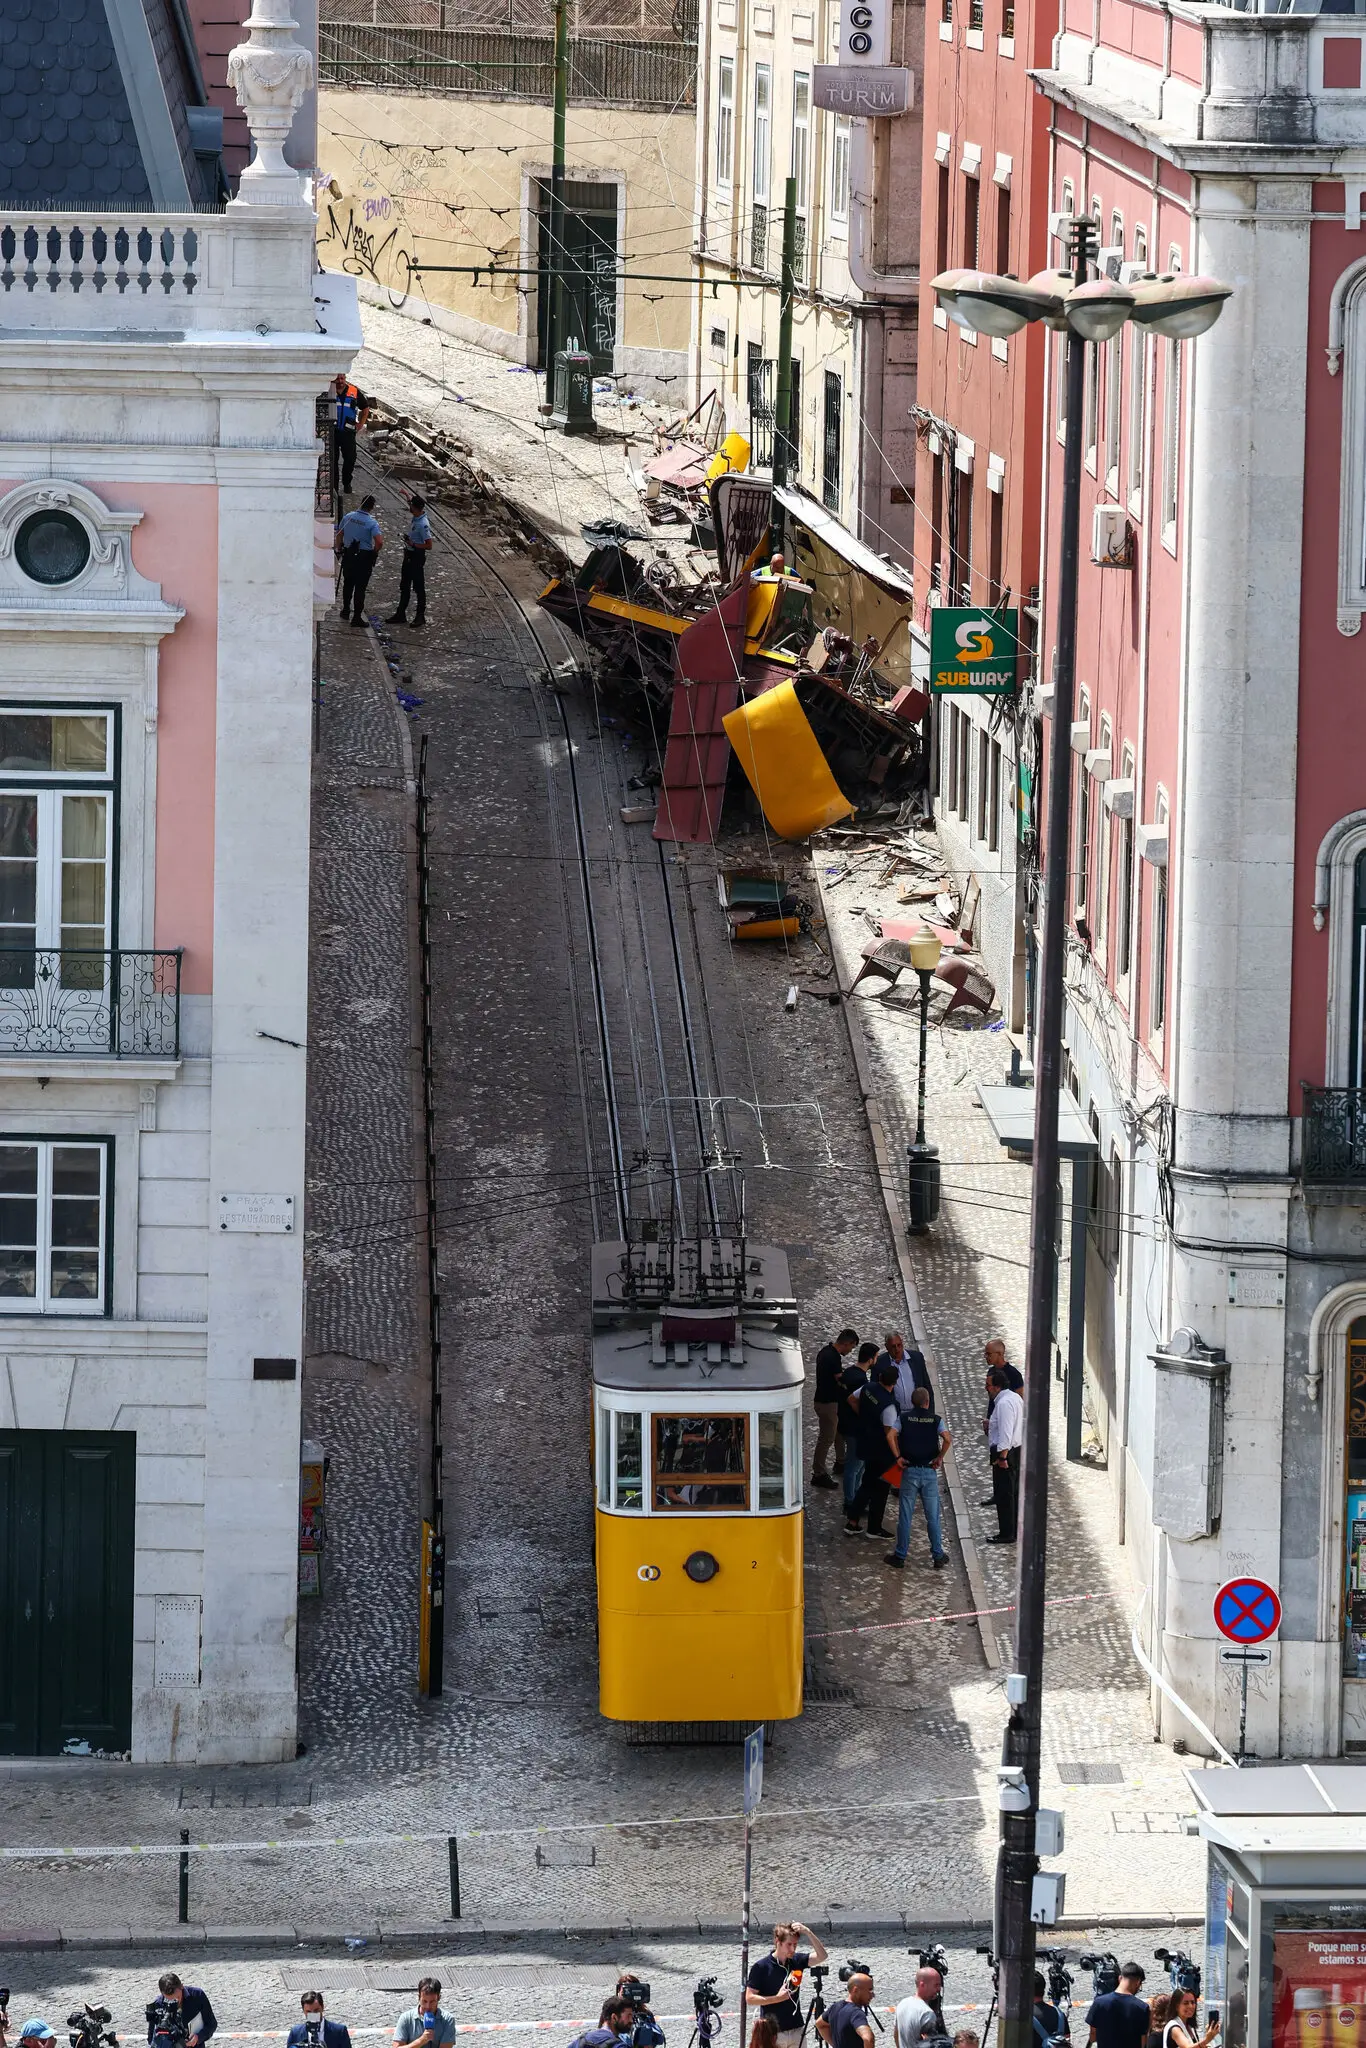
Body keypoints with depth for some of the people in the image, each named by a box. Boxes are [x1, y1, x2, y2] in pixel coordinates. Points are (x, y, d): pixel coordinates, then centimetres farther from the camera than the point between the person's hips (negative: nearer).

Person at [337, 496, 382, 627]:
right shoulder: (372, 522, -16)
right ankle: (357, 617, 4)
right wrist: (375, 552, -4)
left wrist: (339, 549, 21)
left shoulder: (349, 517, -1)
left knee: (348, 584, 23)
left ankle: (346, 610, 35)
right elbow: (379, 541, -24)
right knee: (360, 587, 3)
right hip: (364, 557, -4)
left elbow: (339, 535, 7)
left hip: (348, 555, 4)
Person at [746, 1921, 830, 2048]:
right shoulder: (760, 1967, -8)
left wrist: (808, 1932, -17)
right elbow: (749, 1998, -9)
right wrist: (777, 1998, -17)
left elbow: (821, 1956, -6)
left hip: (796, 2031, 4)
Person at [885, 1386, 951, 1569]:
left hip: (909, 1471, 0)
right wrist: (940, 1457, -4)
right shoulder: (935, 1420, -1)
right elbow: (947, 1438, -17)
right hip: (929, 1472, 0)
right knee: (933, 1517, 9)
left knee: (905, 1516, 7)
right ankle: (938, 1556, 14)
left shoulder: (904, 1418, 0)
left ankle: (900, 1556, 12)